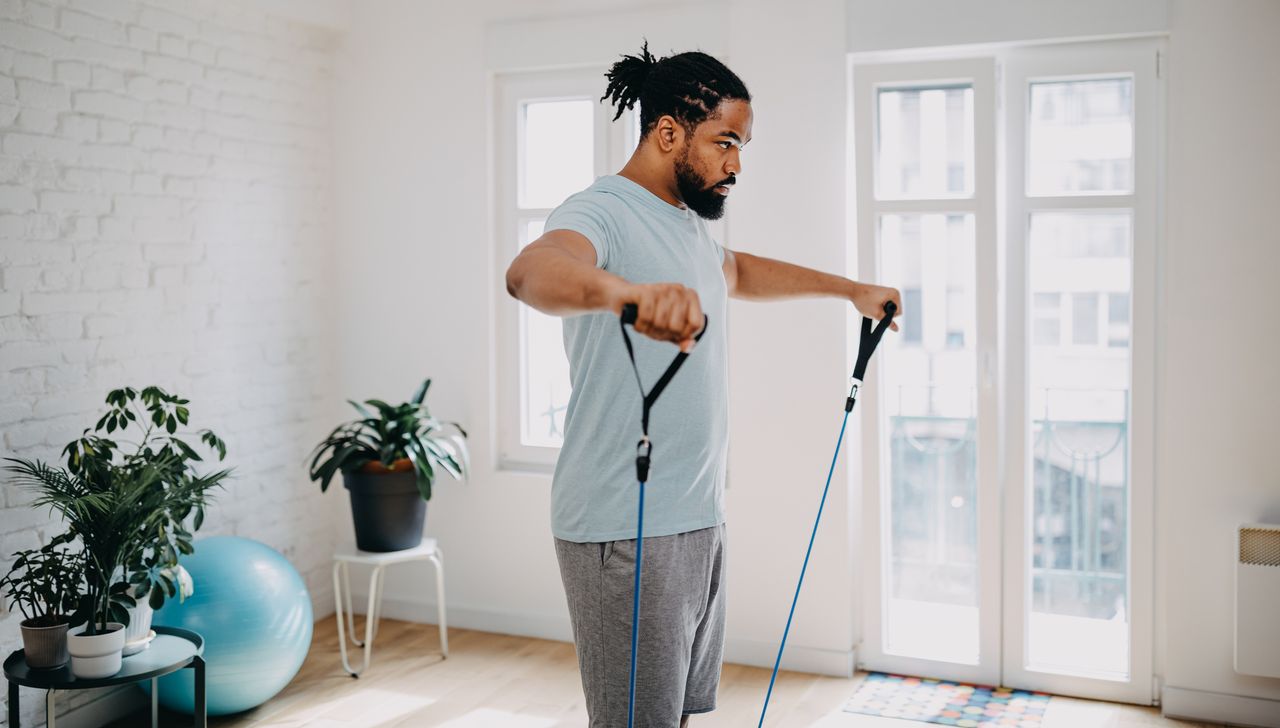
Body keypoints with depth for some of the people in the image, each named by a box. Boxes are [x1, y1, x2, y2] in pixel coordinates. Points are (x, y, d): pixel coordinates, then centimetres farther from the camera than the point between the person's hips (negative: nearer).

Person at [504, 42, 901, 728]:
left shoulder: (688, 226, 17)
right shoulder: (603, 212, -14)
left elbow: (742, 270, 39)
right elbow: (532, 271, -37)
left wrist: (850, 289, 42)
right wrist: (630, 292, -57)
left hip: (698, 518, 9)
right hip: (626, 532, -9)